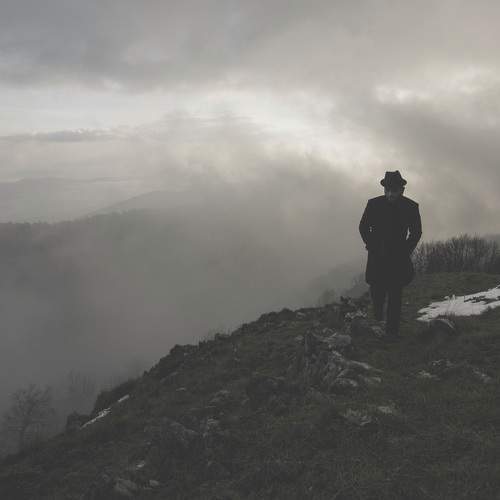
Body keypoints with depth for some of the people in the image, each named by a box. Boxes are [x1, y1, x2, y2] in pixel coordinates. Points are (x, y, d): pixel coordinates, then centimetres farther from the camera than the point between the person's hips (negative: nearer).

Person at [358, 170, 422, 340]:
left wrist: (405, 251, 0)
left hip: (398, 257, 0)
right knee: (377, 290, 2)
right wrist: (372, 247, 0)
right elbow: (363, 227, 6)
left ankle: (392, 331, 7)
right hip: (377, 256, 0)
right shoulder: (373, 204, -6)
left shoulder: (411, 207, -5)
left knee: (395, 295, -1)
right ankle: (378, 319, 33)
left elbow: (416, 232, 7)